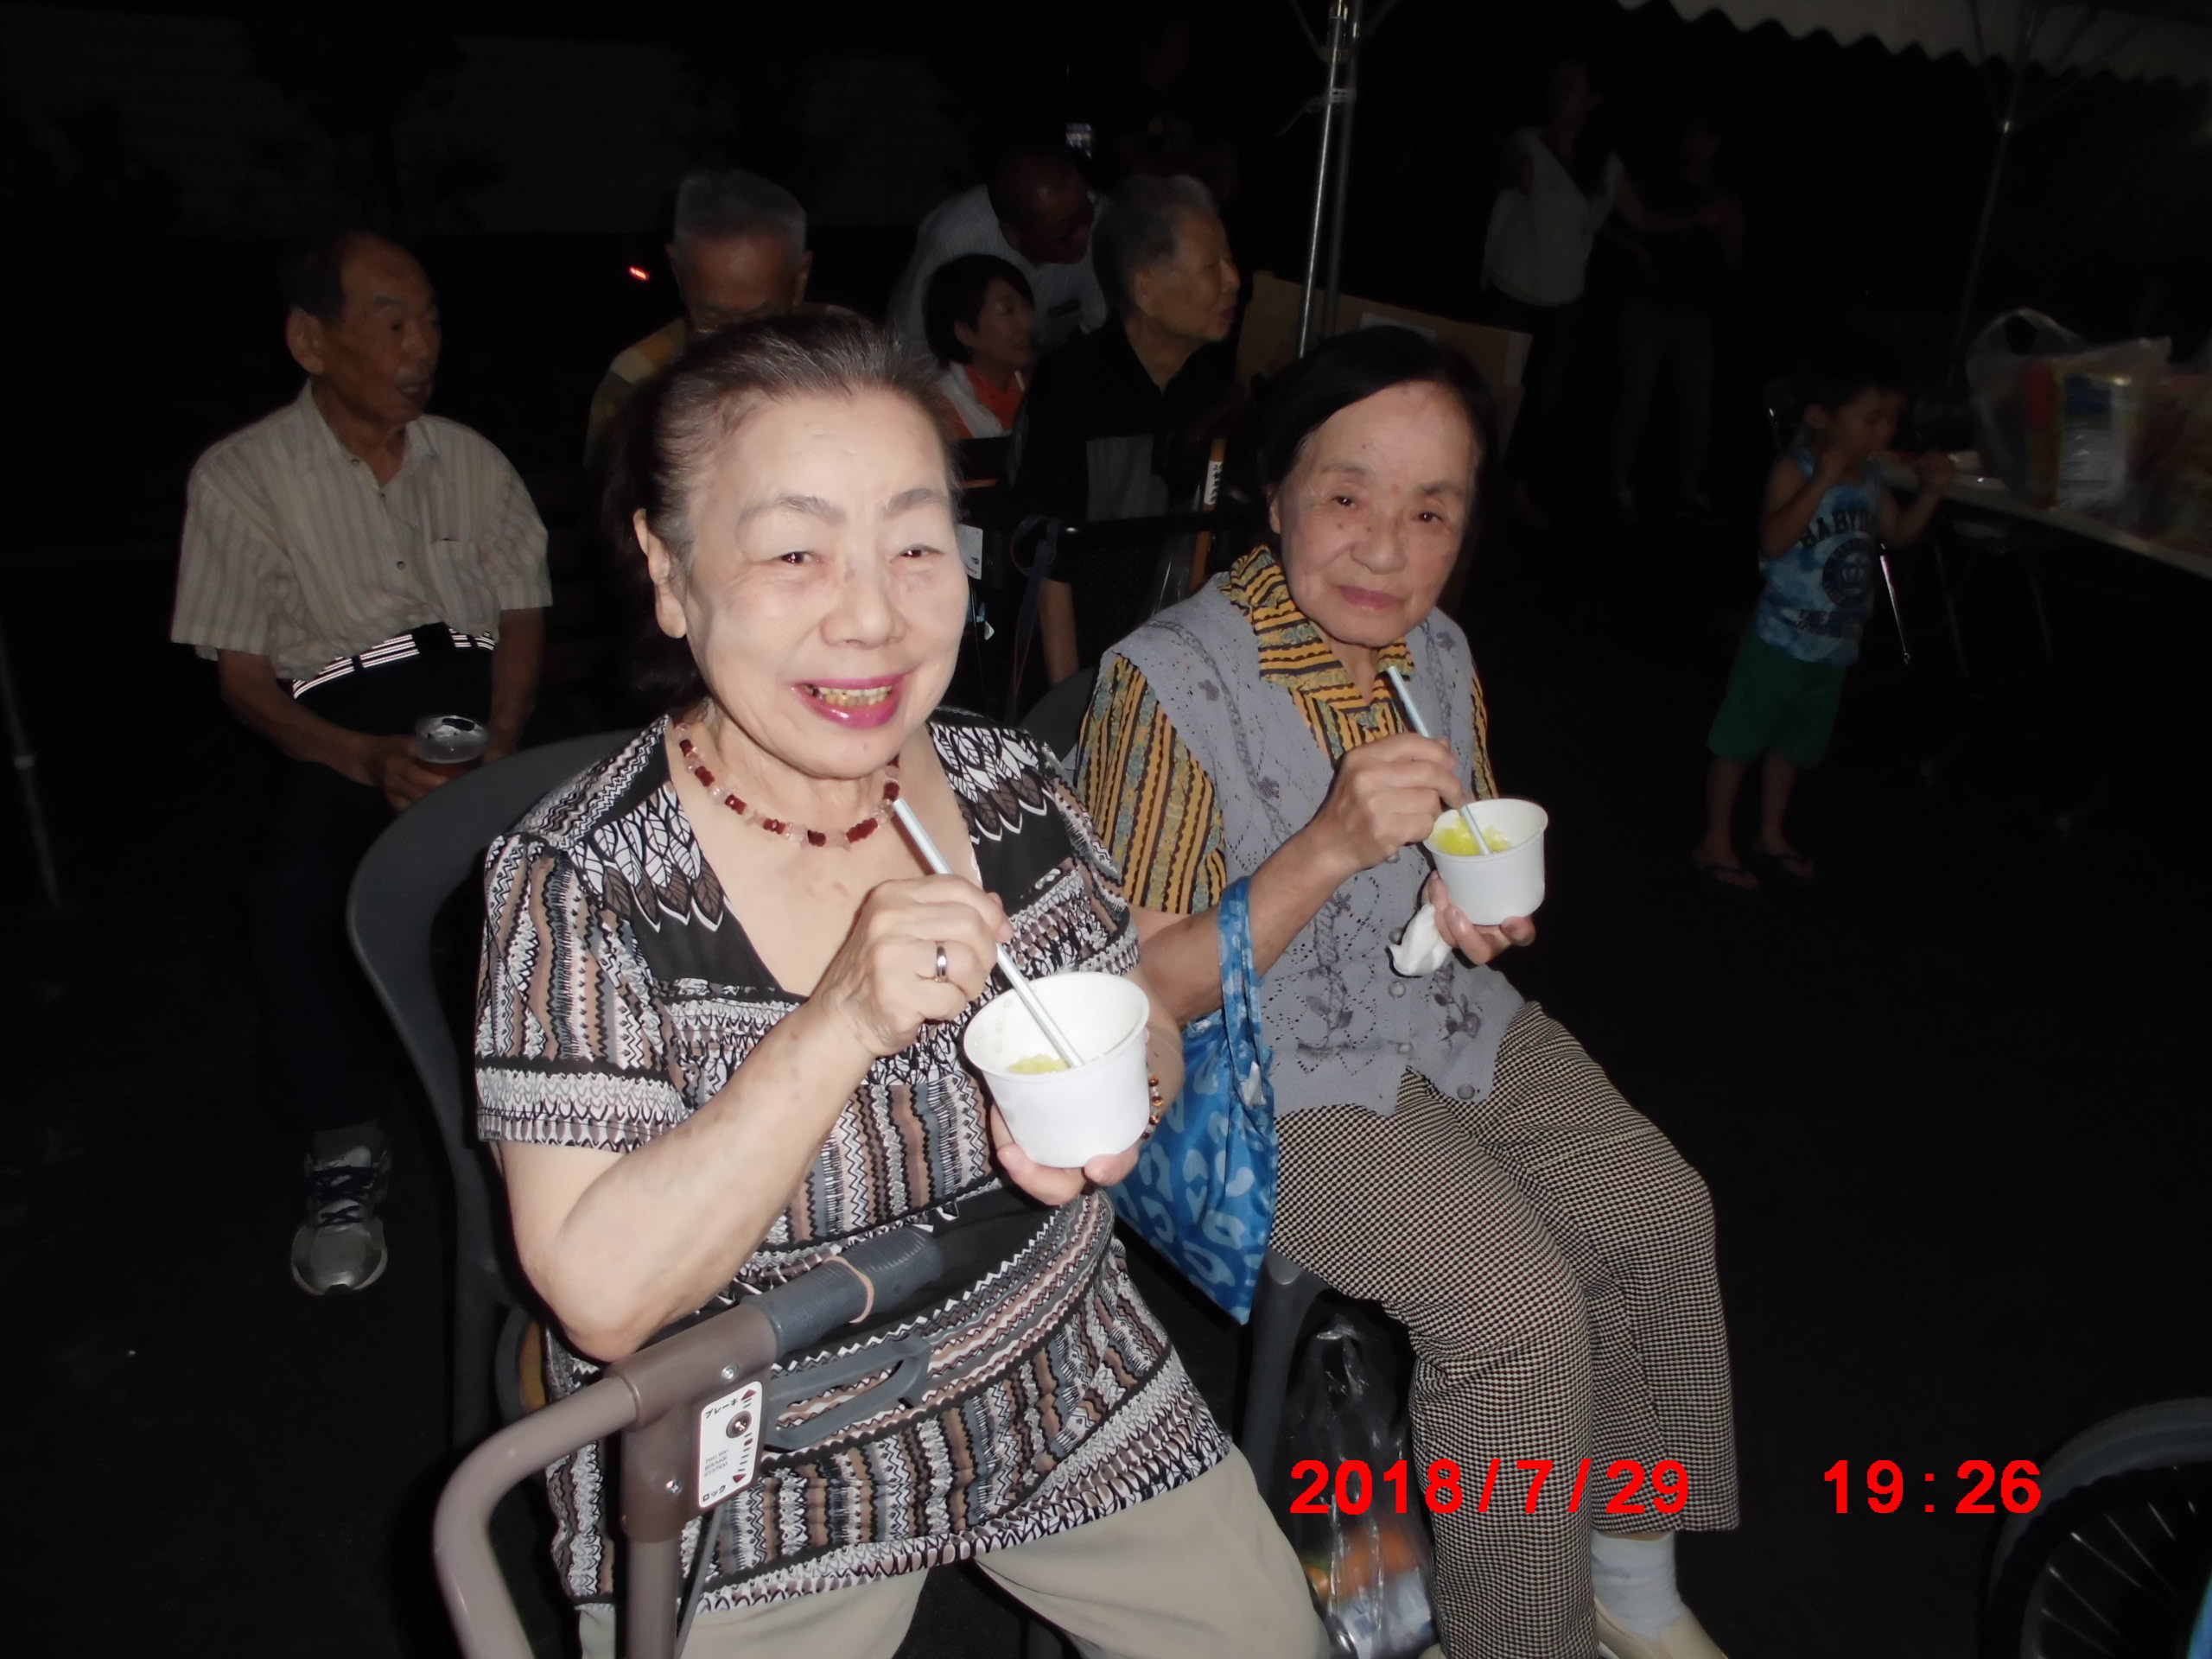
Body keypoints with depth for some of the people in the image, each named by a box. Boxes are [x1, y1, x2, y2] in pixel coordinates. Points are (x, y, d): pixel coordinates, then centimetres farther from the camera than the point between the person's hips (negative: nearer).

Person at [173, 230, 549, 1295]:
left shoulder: (472, 463, 13)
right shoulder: (240, 477, 2)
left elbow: (524, 616, 11)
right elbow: (242, 678, 0)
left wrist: (498, 744, -9)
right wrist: (371, 761, -19)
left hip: (474, 701, 2)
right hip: (335, 730, -2)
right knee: (296, 895, -32)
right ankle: (344, 1154, -14)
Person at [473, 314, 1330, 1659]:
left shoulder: (1014, 787, -10)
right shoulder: (580, 883, -22)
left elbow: (1153, 1031, 5)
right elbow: (602, 1299, -24)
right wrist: (842, 1024, -36)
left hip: (1066, 1382, 4)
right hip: (749, 1490, -3)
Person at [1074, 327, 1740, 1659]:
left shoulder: (1439, 651, 2)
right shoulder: (1170, 679, -21)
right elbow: (1142, 992, -21)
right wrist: (1330, 847, -33)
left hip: (1452, 1018, 8)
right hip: (1279, 1075, -7)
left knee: (1661, 1212, 0)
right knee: (1524, 1309, -18)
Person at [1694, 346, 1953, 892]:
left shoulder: (1871, 475, 5)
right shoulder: (1795, 471, -18)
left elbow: (1899, 534, 16)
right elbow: (1774, 540, -32)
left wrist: (1930, 490, 1)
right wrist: (1823, 479, -35)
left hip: (1836, 643, 8)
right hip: (1782, 637, -8)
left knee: (1795, 742, 20)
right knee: (1740, 738, 3)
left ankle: (1771, 836, 35)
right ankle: (1715, 842, 16)